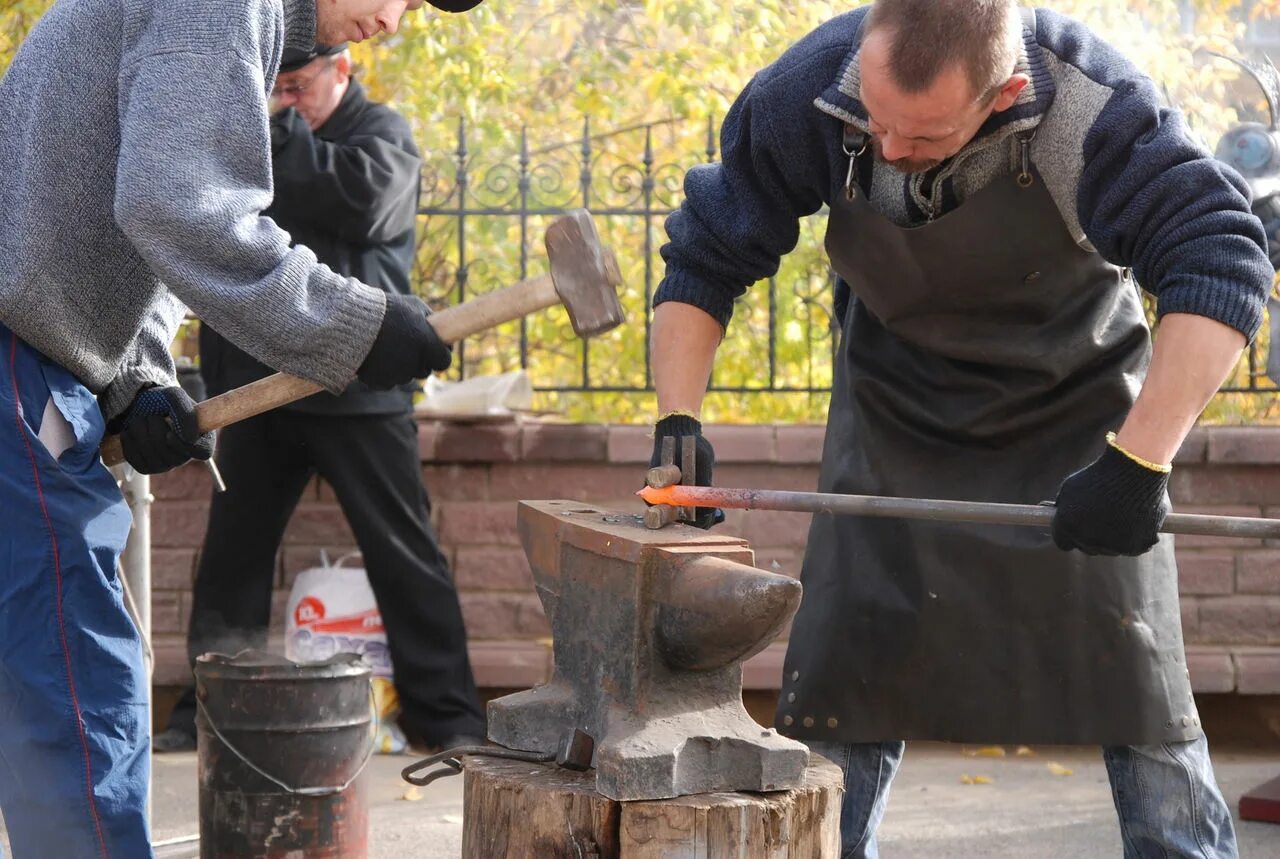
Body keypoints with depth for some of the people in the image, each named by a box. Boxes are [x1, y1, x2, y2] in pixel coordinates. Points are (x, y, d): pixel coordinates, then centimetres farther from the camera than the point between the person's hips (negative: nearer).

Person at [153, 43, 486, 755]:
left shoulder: (382, 133, 1)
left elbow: (366, 199, -21)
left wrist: (283, 138, -14)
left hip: (358, 392, -5)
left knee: (404, 555, -1)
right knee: (233, 554, 9)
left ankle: (448, 716, 5)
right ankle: (209, 711, 19)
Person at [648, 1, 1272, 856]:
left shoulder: (1091, 104, -33)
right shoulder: (807, 97, -24)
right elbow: (705, 259, -10)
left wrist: (1139, 463, -42)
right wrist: (678, 424, -20)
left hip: (1079, 412, -2)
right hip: (898, 421, 2)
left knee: (1133, 671, -4)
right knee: (844, 670, 1)